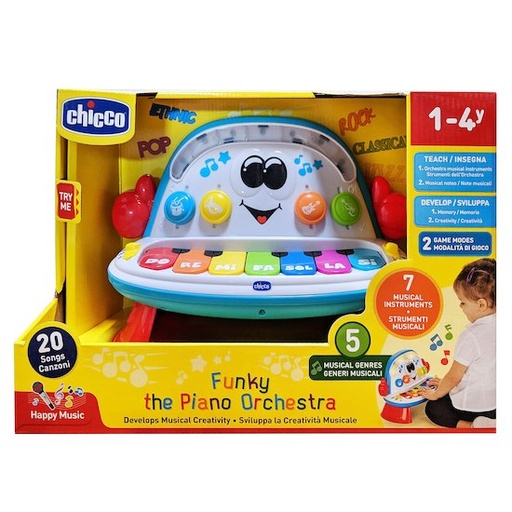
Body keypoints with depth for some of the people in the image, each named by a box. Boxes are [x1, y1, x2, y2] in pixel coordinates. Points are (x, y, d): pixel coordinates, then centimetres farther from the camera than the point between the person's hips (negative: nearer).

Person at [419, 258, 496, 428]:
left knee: (433, 408, 12)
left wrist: (436, 394, 4)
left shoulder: (471, 336, -28)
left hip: (474, 406, -8)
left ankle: (473, 426, -7)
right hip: (495, 402, 8)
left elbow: (453, 377, -15)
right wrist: (445, 384, 17)